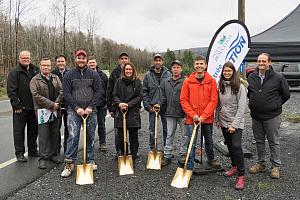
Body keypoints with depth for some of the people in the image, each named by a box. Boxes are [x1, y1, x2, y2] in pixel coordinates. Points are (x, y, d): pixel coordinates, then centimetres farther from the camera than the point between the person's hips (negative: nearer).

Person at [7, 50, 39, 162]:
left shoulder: (35, 71, 10)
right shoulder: (14, 72, -3)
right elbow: (11, 91, -8)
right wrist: (16, 105, -14)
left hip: (34, 107, 4)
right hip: (20, 108, -4)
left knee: (33, 130, 13)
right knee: (19, 131, 3)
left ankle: (32, 150, 26)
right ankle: (19, 153, 13)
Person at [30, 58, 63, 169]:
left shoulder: (55, 78, 13)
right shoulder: (35, 80, 0)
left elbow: (61, 91, 5)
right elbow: (36, 96, -10)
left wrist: (56, 104, -10)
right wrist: (51, 104, -16)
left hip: (55, 110, 4)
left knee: (55, 134, 9)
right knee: (43, 135, -3)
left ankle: (53, 154, 21)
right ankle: (43, 158, 4)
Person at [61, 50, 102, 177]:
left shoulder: (93, 74, 7)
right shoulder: (69, 75, 4)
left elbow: (98, 91, 1)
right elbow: (66, 93, -1)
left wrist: (90, 107, -10)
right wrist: (76, 108, -12)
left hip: (91, 111, 2)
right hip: (74, 111, -1)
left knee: (90, 137, 9)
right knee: (73, 136, -9)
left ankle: (90, 161, 23)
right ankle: (69, 163, 1)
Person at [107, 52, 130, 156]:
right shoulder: (114, 73, 3)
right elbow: (109, 92, 3)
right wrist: (110, 108, -2)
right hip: (117, 107, 0)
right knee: (118, 131, 5)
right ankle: (118, 151, 19)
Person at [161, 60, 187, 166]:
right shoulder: (166, 82, 11)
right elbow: (163, 97, 18)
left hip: (183, 113, -4)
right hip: (170, 113, 4)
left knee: (185, 135, 7)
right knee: (169, 135, 10)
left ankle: (184, 154, 20)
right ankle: (167, 156, 18)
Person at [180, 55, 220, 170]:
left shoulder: (211, 81, -1)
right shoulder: (187, 81, -2)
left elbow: (214, 100, -5)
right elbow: (183, 100, -3)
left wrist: (203, 116, -13)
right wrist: (193, 115, -12)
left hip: (207, 119, 1)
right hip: (191, 119, -1)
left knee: (209, 141, 20)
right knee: (191, 144, 2)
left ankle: (211, 159, 43)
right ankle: (189, 167, 12)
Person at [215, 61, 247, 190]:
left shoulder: (240, 87, -10)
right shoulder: (220, 86, 7)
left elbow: (241, 107, -13)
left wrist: (234, 124, -16)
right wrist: (217, 119, 8)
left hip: (236, 122, -5)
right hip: (223, 121, 6)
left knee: (236, 146, -14)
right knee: (229, 145, 14)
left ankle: (241, 175, -5)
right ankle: (234, 166, 33)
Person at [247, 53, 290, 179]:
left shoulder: (278, 78, -8)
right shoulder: (251, 77, 3)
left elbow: (286, 95, 1)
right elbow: (248, 92, 18)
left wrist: (276, 105, 1)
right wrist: (254, 102, 8)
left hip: (272, 116, -4)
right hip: (255, 116, 4)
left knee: (273, 142, 6)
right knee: (259, 141, 15)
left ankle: (276, 166, 19)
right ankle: (260, 164, 29)